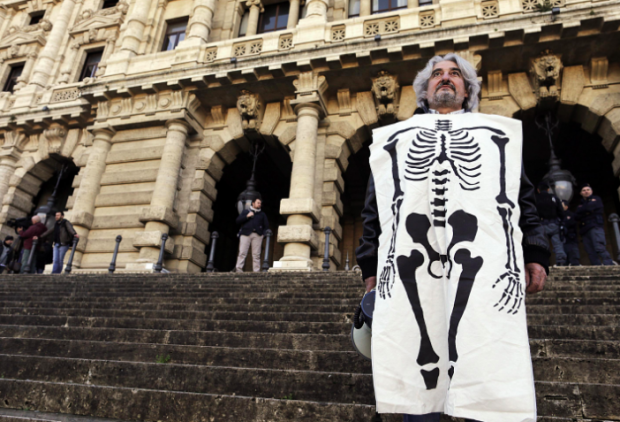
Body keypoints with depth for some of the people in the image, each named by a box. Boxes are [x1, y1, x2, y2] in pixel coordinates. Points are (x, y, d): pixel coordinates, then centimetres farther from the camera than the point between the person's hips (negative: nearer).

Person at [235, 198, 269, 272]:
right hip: (245, 234, -1)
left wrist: (264, 233, 2)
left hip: (257, 235, 1)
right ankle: (238, 268, -17)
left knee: (256, 254, -7)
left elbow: (266, 225, 20)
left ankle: (256, 271, -9)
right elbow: (238, 221, 11)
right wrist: (247, 216, -1)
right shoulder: (245, 211, 22)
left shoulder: (262, 214, 25)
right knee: (242, 252, -13)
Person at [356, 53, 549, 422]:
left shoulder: (499, 132, 29)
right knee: (417, 378, -1)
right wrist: (371, 264, 7)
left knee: (492, 372, -5)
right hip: (410, 262, 0)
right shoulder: (394, 137, 28)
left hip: (484, 262, 0)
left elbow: (524, 198, 19)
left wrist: (536, 254, 4)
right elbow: (374, 207, 18)